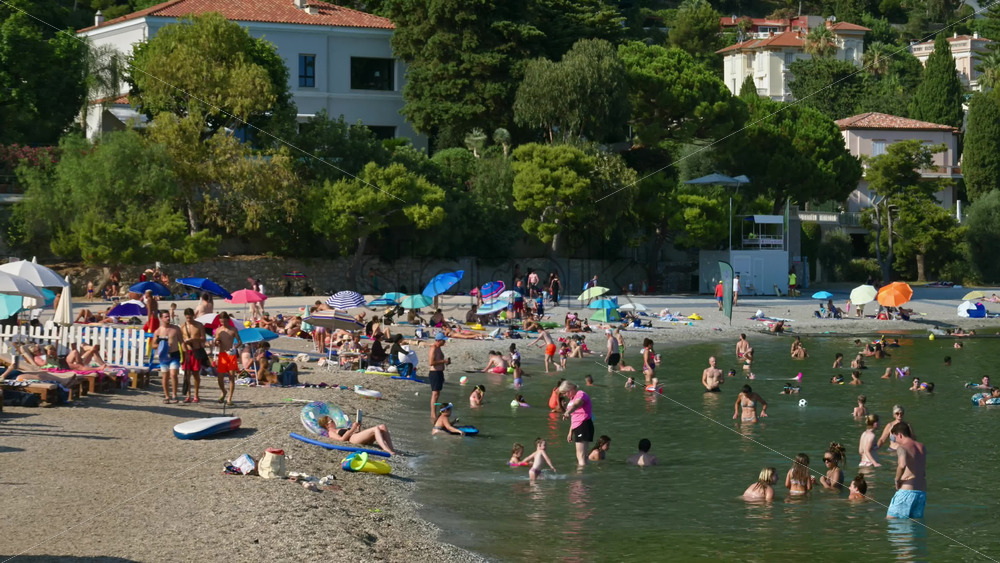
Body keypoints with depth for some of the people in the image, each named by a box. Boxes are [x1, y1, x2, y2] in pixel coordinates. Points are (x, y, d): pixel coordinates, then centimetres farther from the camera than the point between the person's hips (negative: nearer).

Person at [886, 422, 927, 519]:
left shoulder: (902, 448, -8)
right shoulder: (922, 447, 15)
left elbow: (902, 465, -30)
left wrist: (897, 479, -15)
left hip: (906, 491, -7)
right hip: (922, 492, 7)